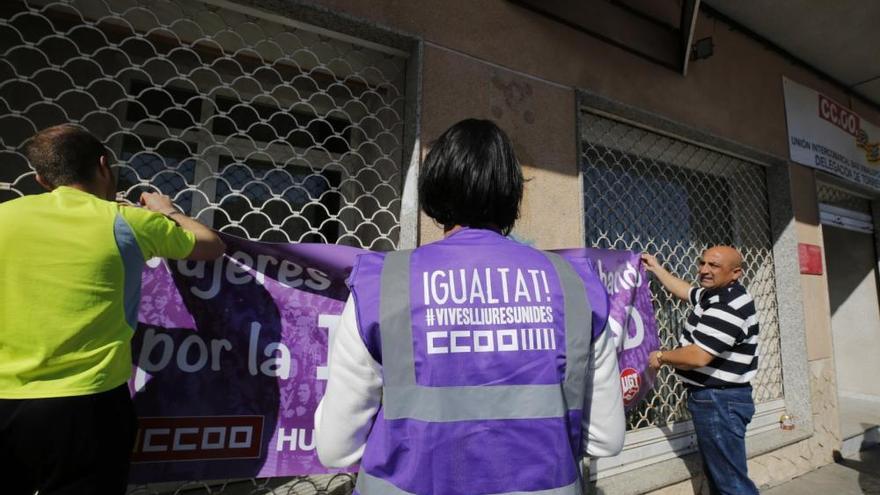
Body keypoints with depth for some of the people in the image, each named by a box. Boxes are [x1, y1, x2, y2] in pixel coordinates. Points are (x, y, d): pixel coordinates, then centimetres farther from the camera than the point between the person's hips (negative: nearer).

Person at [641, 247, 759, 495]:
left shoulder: (728, 308, -23)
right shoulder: (714, 295, 9)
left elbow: (697, 357, -27)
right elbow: (684, 290, 30)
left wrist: (660, 356, -11)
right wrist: (656, 269, 33)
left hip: (719, 401, -11)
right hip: (713, 399, 11)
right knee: (717, 474, 21)